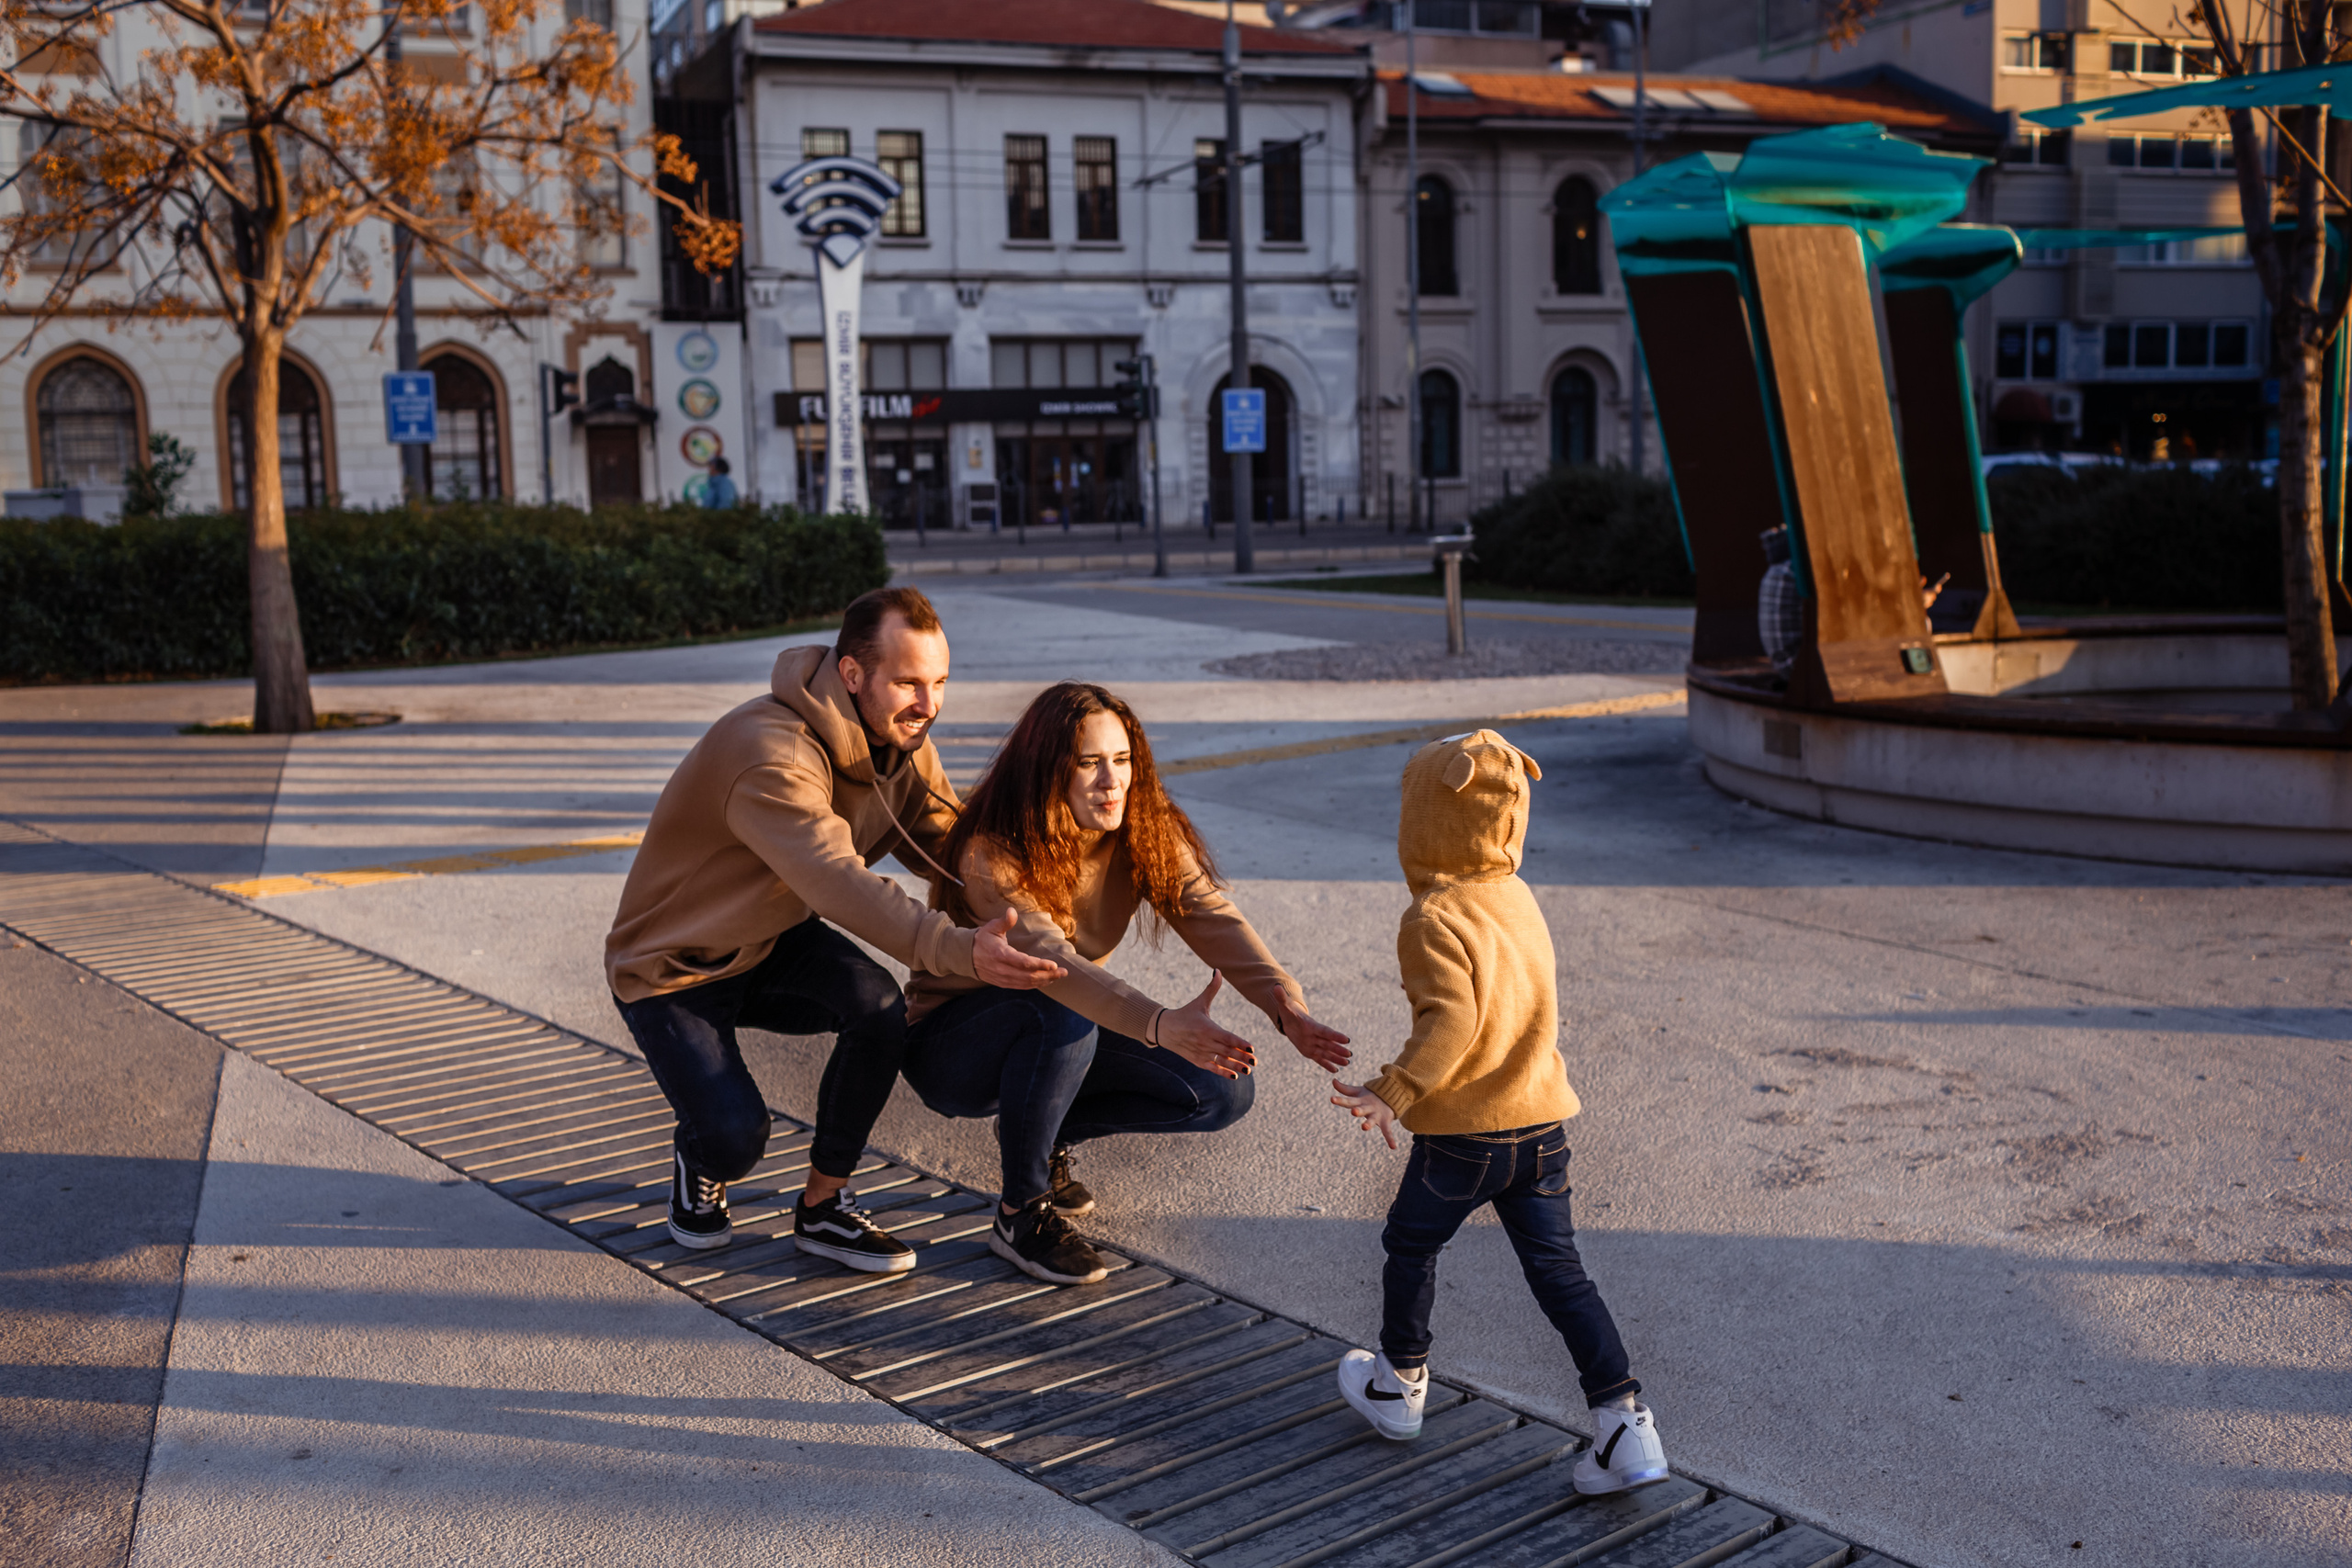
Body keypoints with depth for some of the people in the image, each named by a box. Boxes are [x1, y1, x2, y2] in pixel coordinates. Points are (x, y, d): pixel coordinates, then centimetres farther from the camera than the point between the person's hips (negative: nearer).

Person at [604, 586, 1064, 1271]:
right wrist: (960, 950, -60)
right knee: (736, 1138, -24)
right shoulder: (771, 754, -36)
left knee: (880, 1005, -24)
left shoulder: (901, 741, -8)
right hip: (671, 965, -6)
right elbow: (838, 881, -48)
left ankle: (822, 1207, -4)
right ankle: (700, 1161, 17)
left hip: (773, 944, 6)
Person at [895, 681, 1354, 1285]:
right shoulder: (991, 854, -29)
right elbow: (1052, 961, -43)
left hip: (1056, 1035, 6)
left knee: (1224, 1092, -12)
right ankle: (1021, 1214, -18)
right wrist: (1161, 1024, -58)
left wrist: (1286, 1006, -40)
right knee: (1062, 1018, -39)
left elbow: (1214, 919, -22)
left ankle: (1045, 1133, 9)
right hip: (951, 1044, -6)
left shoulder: (1148, 833, -10)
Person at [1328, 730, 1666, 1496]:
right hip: (1543, 1123, 6)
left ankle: (1399, 1385, 35)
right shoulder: (1517, 898, 8)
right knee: (1558, 1271, 9)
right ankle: (1625, 1425, 1)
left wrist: (1394, 1092, -27)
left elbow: (1452, 1020, -27)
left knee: (1409, 1245, 18)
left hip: (1463, 1133, -6)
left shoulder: (1433, 918, -17)